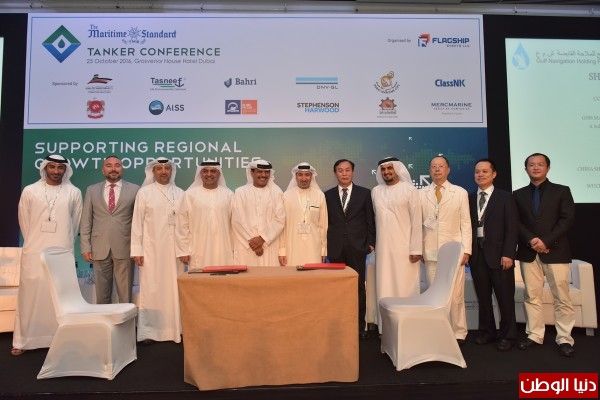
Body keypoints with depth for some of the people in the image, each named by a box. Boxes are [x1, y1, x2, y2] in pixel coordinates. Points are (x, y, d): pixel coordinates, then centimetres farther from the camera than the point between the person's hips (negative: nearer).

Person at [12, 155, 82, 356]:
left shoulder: (74, 192, 2)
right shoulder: (30, 191, 3)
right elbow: (24, 221, 11)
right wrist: (33, 242, 15)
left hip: (63, 253, 0)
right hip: (34, 252, 1)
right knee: (30, 292, 3)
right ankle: (23, 340, 14)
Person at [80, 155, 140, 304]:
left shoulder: (134, 189, 4)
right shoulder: (92, 190, 11)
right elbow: (86, 220, 9)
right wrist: (86, 247, 1)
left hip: (124, 248, -2)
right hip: (100, 249, 2)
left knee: (125, 295, 2)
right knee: (102, 295, 10)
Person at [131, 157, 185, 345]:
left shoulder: (180, 193, 7)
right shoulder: (144, 193, 2)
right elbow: (137, 222, 0)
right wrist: (136, 250, -5)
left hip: (174, 250, 2)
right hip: (151, 249, -2)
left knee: (174, 289, 5)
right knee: (151, 289, 1)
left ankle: (175, 329, 15)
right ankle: (149, 331, 10)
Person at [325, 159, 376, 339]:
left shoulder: (364, 193, 5)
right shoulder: (328, 195, 8)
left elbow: (370, 220, 5)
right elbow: (325, 222, 8)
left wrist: (370, 242, 0)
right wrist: (324, 245, 4)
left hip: (357, 247, -1)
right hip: (336, 248, 1)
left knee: (358, 287, 5)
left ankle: (360, 326, 16)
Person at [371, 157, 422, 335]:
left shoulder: (410, 190, -3)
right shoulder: (375, 191, 9)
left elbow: (416, 221, -6)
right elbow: (375, 219, 12)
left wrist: (416, 249, -10)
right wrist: (372, 242, 7)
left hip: (404, 248, -4)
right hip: (383, 248, 4)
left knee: (405, 288, 0)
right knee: (385, 289, 6)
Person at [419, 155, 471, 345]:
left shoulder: (461, 193, 5)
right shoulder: (421, 194, 7)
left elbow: (466, 223, 2)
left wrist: (466, 250, -4)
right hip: (430, 252, 1)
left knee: (455, 295, 2)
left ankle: (458, 333, 15)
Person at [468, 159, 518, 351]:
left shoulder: (505, 197, 1)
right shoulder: (469, 198, 9)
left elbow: (512, 228, -5)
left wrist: (508, 254, -12)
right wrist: (467, 251, 0)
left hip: (498, 254, -3)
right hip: (476, 254, 3)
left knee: (505, 297, 5)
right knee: (483, 297, 10)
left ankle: (507, 335, 19)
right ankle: (487, 331, 25)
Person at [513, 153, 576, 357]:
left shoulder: (562, 191, 5)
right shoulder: (519, 194, 11)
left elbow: (567, 219, -5)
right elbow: (516, 222, 4)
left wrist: (546, 241, -15)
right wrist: (531, 240, -12)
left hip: (555, 251, -2)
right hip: (528, 252, 2)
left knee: (561, 297, 1)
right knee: (532, 297, 6)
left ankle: (564, 339, 11)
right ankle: (534, 335, 15)